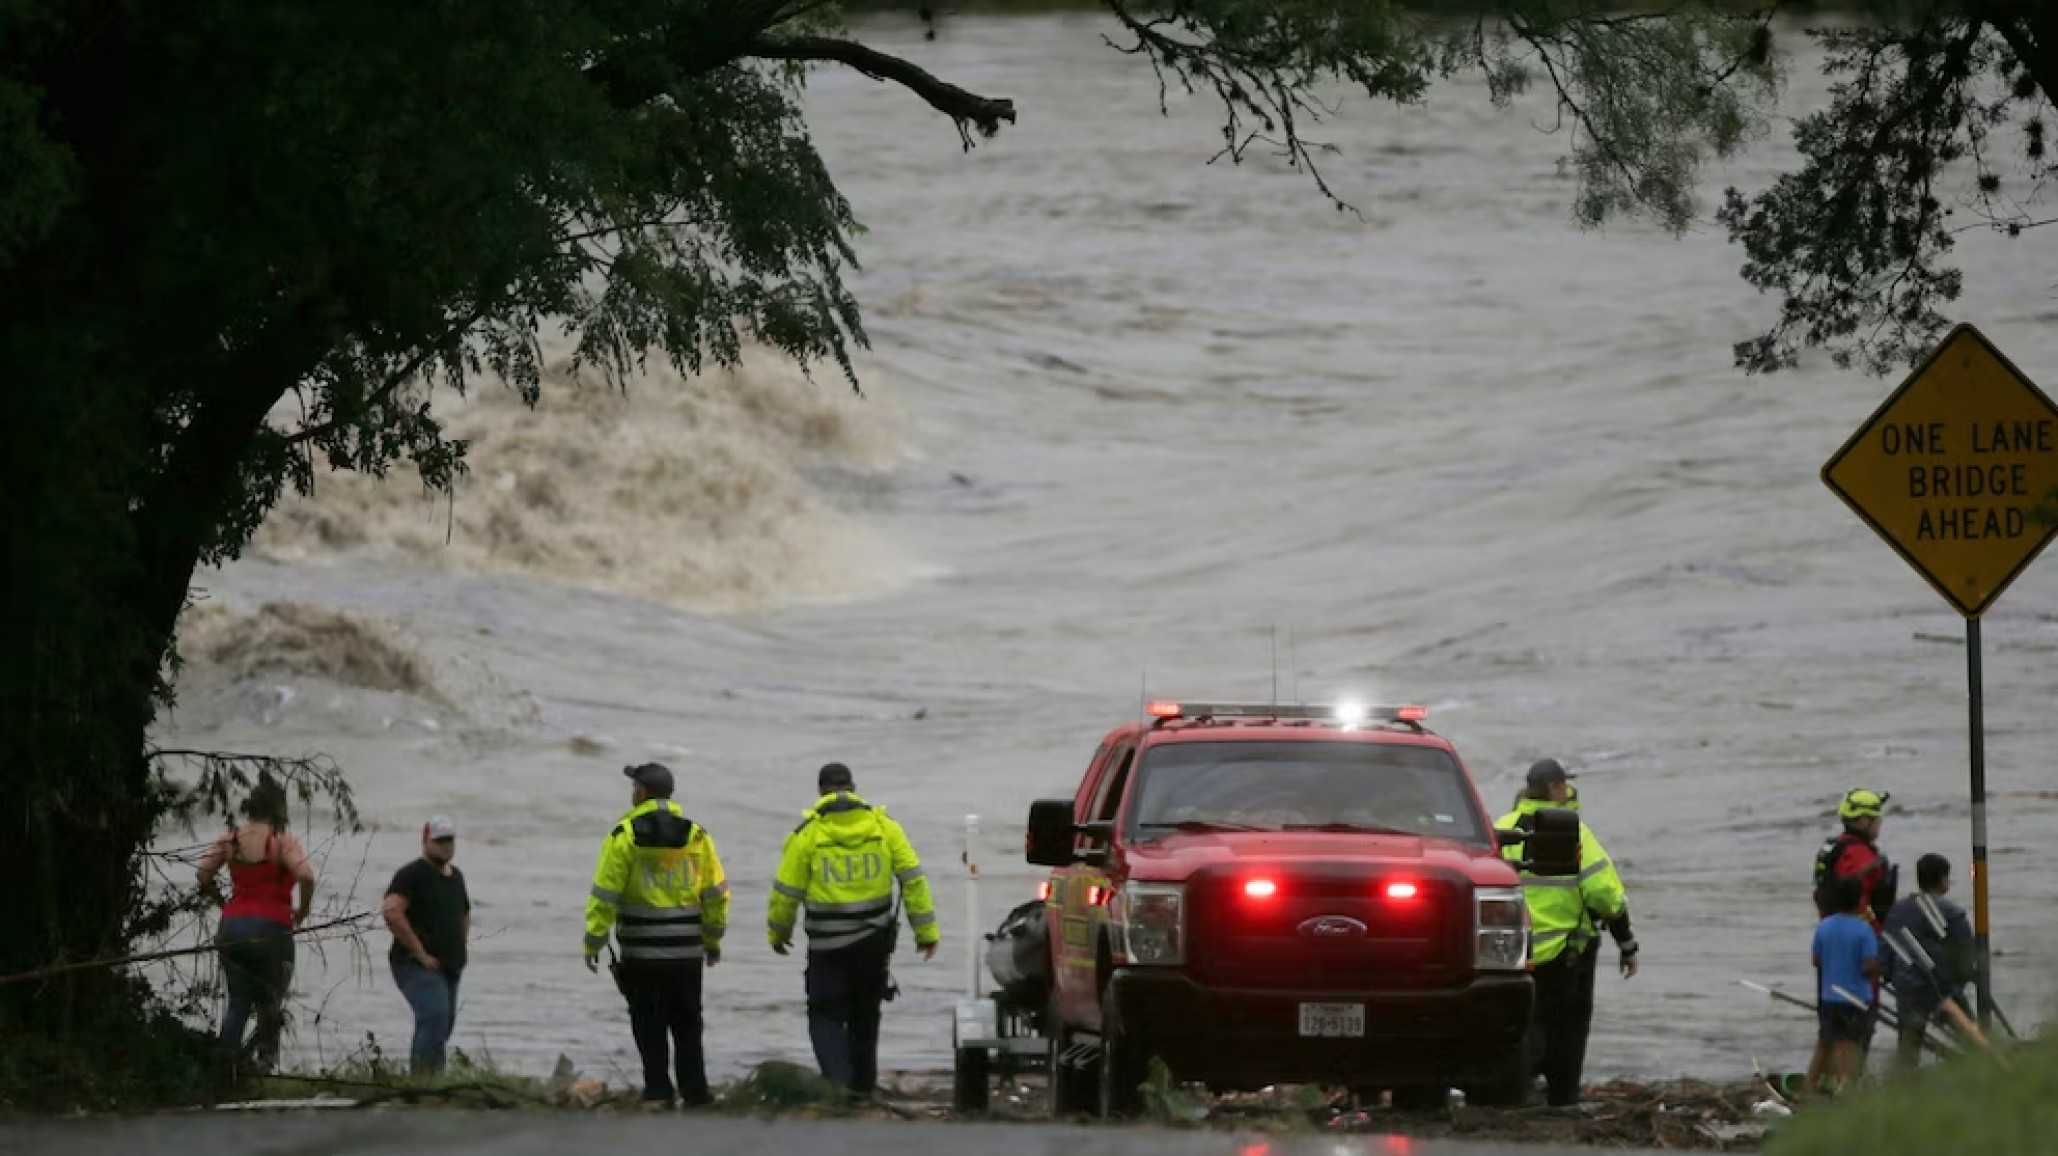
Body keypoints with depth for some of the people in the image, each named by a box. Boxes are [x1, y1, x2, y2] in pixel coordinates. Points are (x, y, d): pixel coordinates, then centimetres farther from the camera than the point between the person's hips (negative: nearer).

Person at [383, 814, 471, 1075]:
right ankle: (421, 1078, -28)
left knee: (443, 1025, 8)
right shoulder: (412, 875, -9)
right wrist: (420, 952, -21)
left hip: (449, 967, 9)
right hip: (417, 966, -9)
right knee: (436, 1016, -25)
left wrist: (462, 950, 18)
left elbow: (464, 915, 35)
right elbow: (391, 911, -24)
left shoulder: (455, 876, 17)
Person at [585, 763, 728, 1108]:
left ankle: (658, 1092, 1)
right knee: (687, 1024, 12)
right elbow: (716, 894, 8)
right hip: (687, 950, 3)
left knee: (649, 1025, 4)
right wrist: (713, 941, 18)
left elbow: (605, 895, -10)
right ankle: (694, 1092, 11)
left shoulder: (624, 836, -8)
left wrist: (593, 942, -4)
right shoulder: (696, 836, 3)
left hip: (641, 951, -3)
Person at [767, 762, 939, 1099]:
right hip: (874, 941, 3)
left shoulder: (807, 833, -7)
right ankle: (864, 1083, 25)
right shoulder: (883, 826, 0)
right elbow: (913, 878, -1)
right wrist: (926, 930, 5)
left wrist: (778, 932, 13)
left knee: (826, 1015, 3)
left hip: (828, 944, -3)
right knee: (865, 1014, 18)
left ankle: (838, 1079, -16)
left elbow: (786, 891, -3)